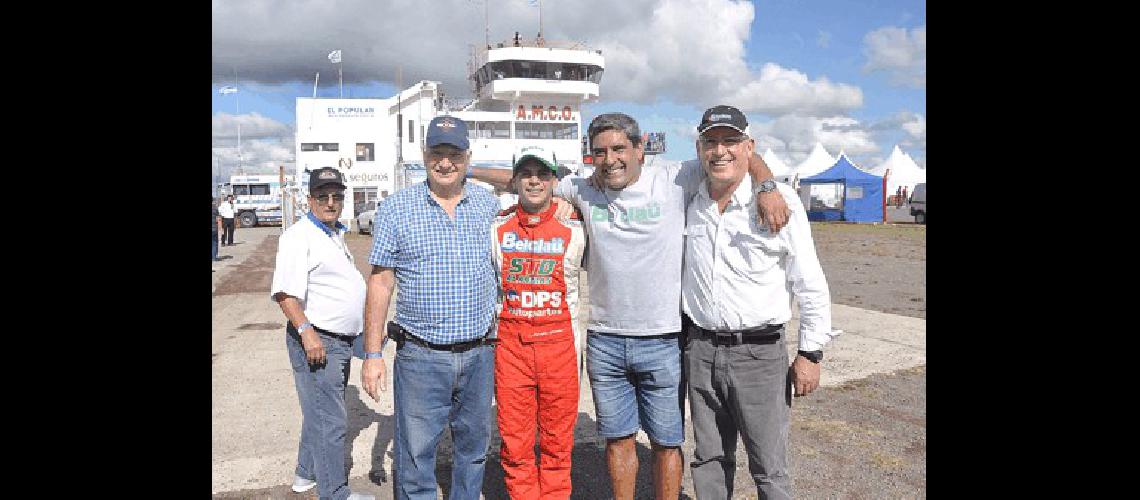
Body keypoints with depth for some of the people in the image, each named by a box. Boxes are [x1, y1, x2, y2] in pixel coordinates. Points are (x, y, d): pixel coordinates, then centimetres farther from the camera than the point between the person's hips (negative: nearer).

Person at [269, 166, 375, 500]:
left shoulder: (335, 234, 14)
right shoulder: (299, 235, -15)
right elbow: (284, 293, -23)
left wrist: (366, 324, 23)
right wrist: (306, 332, -30)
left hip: (341, 340, 10)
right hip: (316, 341, -10)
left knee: (322, 412, 21)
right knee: (329, 421, -3)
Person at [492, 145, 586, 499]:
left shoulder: (573, 232, 3)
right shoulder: (497, 230, 5)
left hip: (559, 342, 0)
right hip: (510, 346, 1)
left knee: (557, 444, 9)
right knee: (515, 446, 7)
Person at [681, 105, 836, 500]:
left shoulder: (780, 201, -9)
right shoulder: (688, 201, 2)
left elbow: (811, 285, -5)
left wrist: (810, 354, -5)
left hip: (759, 351, -4)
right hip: (700, 349, 4)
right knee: (708, 461, 17)